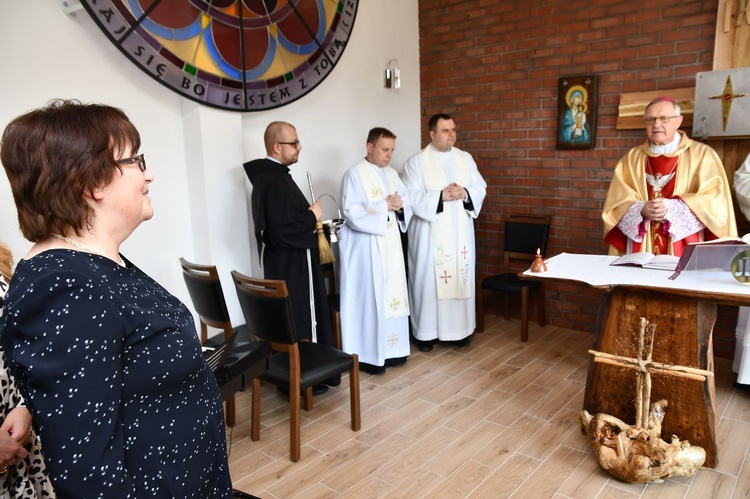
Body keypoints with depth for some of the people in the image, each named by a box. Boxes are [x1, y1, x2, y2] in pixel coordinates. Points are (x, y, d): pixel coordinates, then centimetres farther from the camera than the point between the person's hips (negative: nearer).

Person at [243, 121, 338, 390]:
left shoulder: (267, 174, 8)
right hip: (292, 264, -10)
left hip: (284, 261, 10)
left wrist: (307, 215, 10)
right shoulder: (275, 181, -24)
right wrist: (312, 216, -16)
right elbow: (283, 231, -29)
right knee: (300, 320, 3)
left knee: (290, 319, 18)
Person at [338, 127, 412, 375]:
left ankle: (390, 348, 23)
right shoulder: (354, 174, -9)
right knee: (368, 298, -3)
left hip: (391, 245, 7)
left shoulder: (392, 174, 13)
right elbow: (352, 213, -19)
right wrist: (384, 206, -19)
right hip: (365, 248, -7)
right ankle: (367, 354, 8)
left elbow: (407, 205, 13)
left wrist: (399, 206, -9)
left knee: (392, 295, 10)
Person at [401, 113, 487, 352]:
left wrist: (465, 193, -14)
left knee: (461, 277, 8)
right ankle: (426, 331, 13)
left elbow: (481, 188, 7)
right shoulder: (416, 162, -3)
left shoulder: (466, 158, 9)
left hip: (460, 232, 4)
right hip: (430, 234, -4)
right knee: (428, 279, 0)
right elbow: (411, 196, -13)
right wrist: (440, 196, -22)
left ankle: (460, 328, 22)